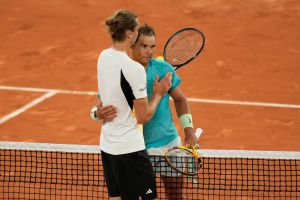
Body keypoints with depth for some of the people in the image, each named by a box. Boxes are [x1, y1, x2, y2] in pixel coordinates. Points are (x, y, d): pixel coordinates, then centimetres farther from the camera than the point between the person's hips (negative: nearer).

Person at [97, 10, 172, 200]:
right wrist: (159, 94, -1)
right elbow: (143, 116, -15)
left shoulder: (104, 57, 4)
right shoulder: (134, 69, -21)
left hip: (107, 145, 8)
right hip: (130, 148, -8)